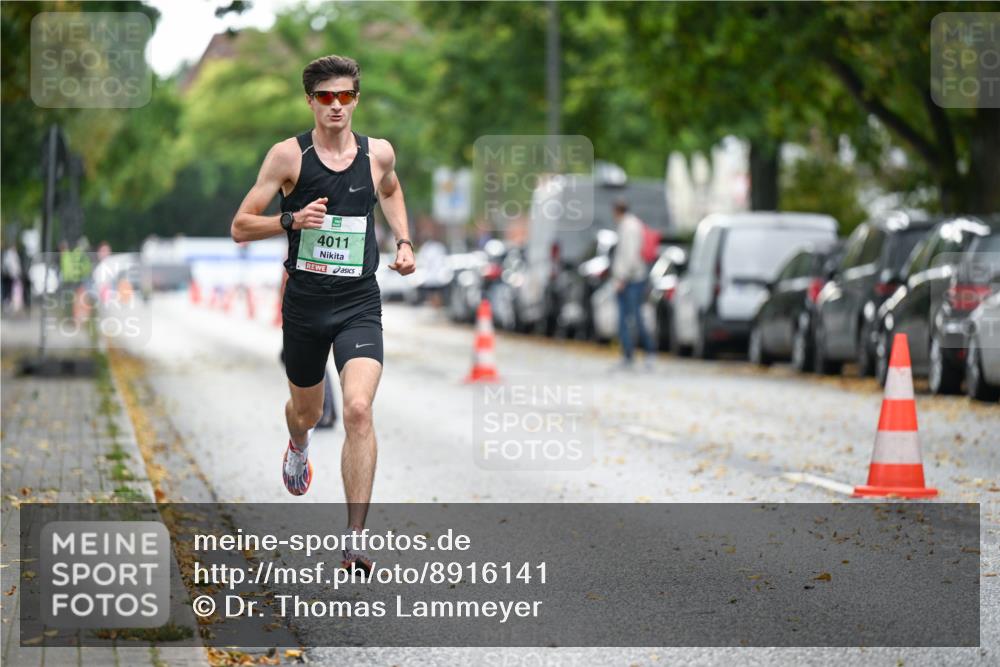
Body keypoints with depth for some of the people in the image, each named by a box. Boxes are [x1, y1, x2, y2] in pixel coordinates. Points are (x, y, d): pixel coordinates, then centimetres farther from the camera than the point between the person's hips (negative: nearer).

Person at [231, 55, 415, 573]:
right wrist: (292, 221, -22)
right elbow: (240, 227, -5)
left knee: (358, 409, -20)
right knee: (306, 410, 19)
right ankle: (298, 445, 60)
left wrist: (402, 241, 13)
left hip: (359, 305, 0)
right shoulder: (288, 155, -6)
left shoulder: (378, 153, 2)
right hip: (304, 303, 0)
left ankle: (354, 540, -18)